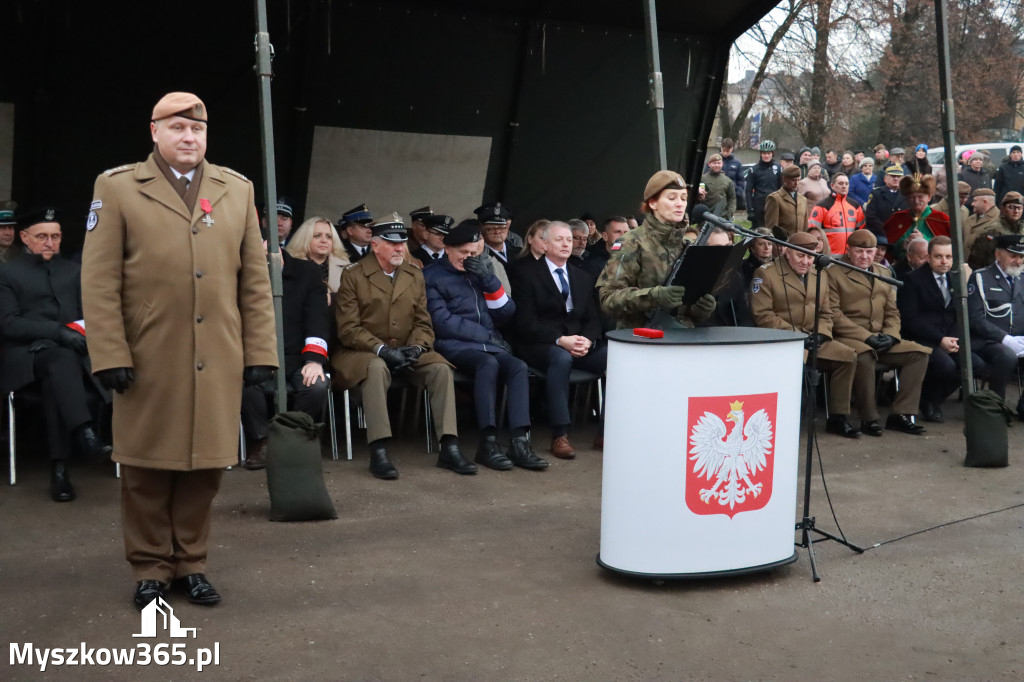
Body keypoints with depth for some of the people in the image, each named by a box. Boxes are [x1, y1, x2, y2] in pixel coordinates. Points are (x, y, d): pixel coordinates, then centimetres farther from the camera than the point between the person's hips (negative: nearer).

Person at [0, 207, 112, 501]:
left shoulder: (73, 270, 24)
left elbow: (86, 313, 20)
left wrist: (83, 330, -6)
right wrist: (58, 332, -18)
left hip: (69, 352, 4)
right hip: (27, 354, -4)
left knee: (56, 384, -32)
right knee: (62, 358, -38)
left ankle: (59, 466, -33)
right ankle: (85, 434, -52)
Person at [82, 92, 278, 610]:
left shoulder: (237, 190, 12)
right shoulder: (117, 187, 4)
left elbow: (255, 279, 9)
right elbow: (99, 281, -2)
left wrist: (260, 351, 4)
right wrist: (110, 355, -9)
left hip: (218, 361, 2)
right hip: (148, 360, -2)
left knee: (205, 465, 7)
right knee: (147, 470, 6)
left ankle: (191, 563, 23)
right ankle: (151, 568, 21)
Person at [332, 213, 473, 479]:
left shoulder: (415, 275, 12)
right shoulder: (353, 276, -2)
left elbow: (423, 322, 10)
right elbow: (348, 329, -8)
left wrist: (416, 347, -12)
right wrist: (382, 349, -21)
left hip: (407, 350, 4)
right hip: (364, 351, -4)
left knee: (441, 367, -22)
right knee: (377, 368, -38)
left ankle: (449, 448, -23)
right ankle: (378, 452, -39)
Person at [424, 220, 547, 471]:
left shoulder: (483, 269, 18)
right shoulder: (432, 276, 3)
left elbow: (505, 313, 11)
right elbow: (443, 322, -7)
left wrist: (489, 279, -4)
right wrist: (486, 335, -9)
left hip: (489, 344, 5)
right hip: (455, 346, -5)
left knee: (519, 367, -25)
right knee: (489, 363, -35)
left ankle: (519, 442, -33)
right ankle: (488, 443, -36)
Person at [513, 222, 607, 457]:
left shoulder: (583, 278, 21)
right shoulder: (527, 274, 3)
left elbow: (592, 319, 14)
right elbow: (526, 322, -7)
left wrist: (588, 340, -10)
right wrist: (560, 340, -19)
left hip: (581, 345, 5)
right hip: (541, 346, -5)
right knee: (561, 358, -39)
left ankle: (606, 433, -18)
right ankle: (559, 435, -34)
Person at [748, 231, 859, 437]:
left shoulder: (820, 275, 16)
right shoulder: (766, 273, -4)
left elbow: (825, 313, 19)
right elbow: (762, 315, -12)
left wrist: (820, 334, -3)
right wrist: (795, 334, -16)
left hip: (812, 339, 7)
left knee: (848, 356, -12)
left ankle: (838, 417, -2)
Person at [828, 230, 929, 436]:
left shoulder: (883, 274, 20)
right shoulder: (834, 273, -1)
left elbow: (892, 312, 20)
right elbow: (833, 315, -10)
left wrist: (890, 335, -2)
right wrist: (866, 337, -16)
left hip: (880, 339, 6)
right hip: (848, 338, -6)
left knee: (920, 353, -12)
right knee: (864, 355, -38)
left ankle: (901, 414, -10)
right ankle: (869, 418, -26)